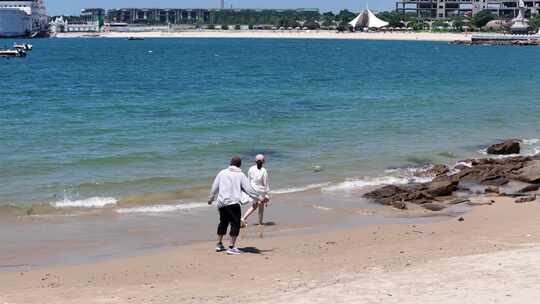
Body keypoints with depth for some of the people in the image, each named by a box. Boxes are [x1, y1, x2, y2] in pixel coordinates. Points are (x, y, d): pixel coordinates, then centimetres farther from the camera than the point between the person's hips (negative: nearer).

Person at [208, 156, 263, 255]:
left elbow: (215, 187, 14)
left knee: (223, 223, 20)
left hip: (221, 203, 5)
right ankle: (231, 247, -8)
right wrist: (258, 197, 8)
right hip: (233, 203, -5)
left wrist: (211, 198, 28)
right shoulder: (240, 175, 0)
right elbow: (248, 189, -2)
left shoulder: (222, 173, 9)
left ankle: (219, 244, 28)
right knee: (235, 224, -1)